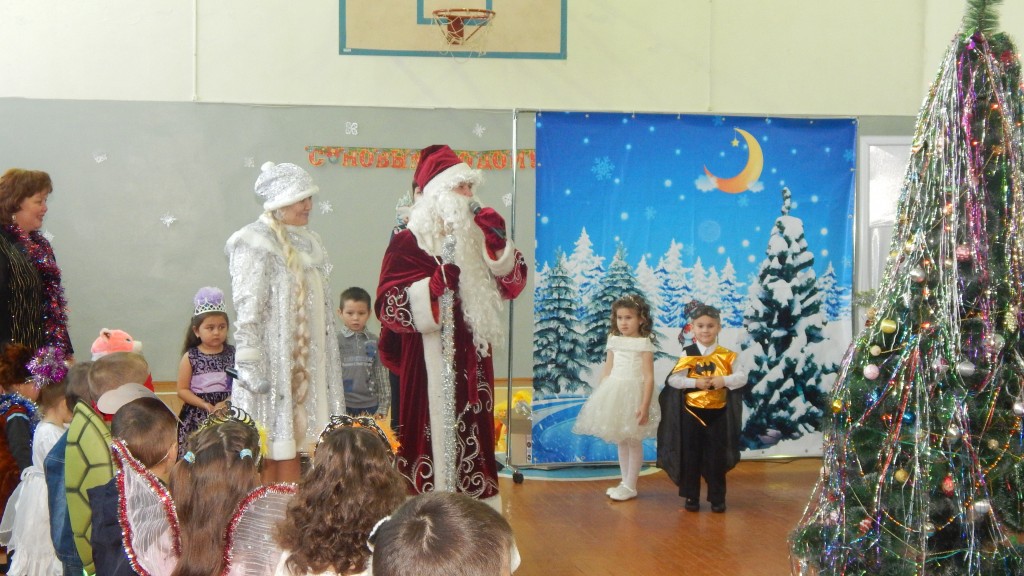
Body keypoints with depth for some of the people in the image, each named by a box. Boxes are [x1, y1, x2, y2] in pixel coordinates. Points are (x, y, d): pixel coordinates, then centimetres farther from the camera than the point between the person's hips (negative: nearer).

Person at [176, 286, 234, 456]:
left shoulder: (233, 354, 4)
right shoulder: (190, 357, 1)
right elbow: (182, 390, 0)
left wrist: (226, 403, -14)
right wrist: (206, 405, -12)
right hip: (197, 418, -1)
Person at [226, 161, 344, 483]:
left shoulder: (308, 242, 15)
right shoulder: (255, 244, -9)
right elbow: (247, 310, -15)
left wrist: (327, 356, 19)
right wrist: (250, 365, -20)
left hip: (305, 359, 7)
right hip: (273, 359, -7)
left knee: (292, 443, 9)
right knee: (269, 447, -3)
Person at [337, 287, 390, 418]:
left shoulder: (374, 341, 5)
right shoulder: (335, 340, -2)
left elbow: (382, 377, 8)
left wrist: (382, 409, 4)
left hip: (370, 407, 2)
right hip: (344, 406, -2)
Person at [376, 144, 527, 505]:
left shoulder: (473, 235, 12)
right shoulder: (409, 240, -6)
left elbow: (511, 285, 11)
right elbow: (389, 306, -13)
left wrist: (497, 245, -4)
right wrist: (436, 283, -25)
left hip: (471, 359, 6)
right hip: (431, 360, -6)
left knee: (472, 437, 9)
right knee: (436, 436, -6)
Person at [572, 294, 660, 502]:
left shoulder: (644, 344, -9)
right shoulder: (614, 341, 7)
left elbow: (649, 377, -13)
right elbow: (607, 371, 12)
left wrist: (645, 405, -18)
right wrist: (600, 397, 10)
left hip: (633, 394, -6)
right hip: (614, 394, 6)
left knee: (633, 441, 3)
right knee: (620, 440, 12)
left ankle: (630, 486, 10)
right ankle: (625, 483, 23)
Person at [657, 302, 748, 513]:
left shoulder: (727, 355, -2)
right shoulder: (688, 354, -4)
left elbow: (742, 377, -5)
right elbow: (673, 379, -9)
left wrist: (724, 380, -21)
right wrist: (695, 382, -20)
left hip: (717, 412, 0)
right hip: (691, 411, 0)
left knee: (717, 456, 6)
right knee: (691, 455, 7)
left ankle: (717, 498, 18)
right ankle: (691, 497, 18)